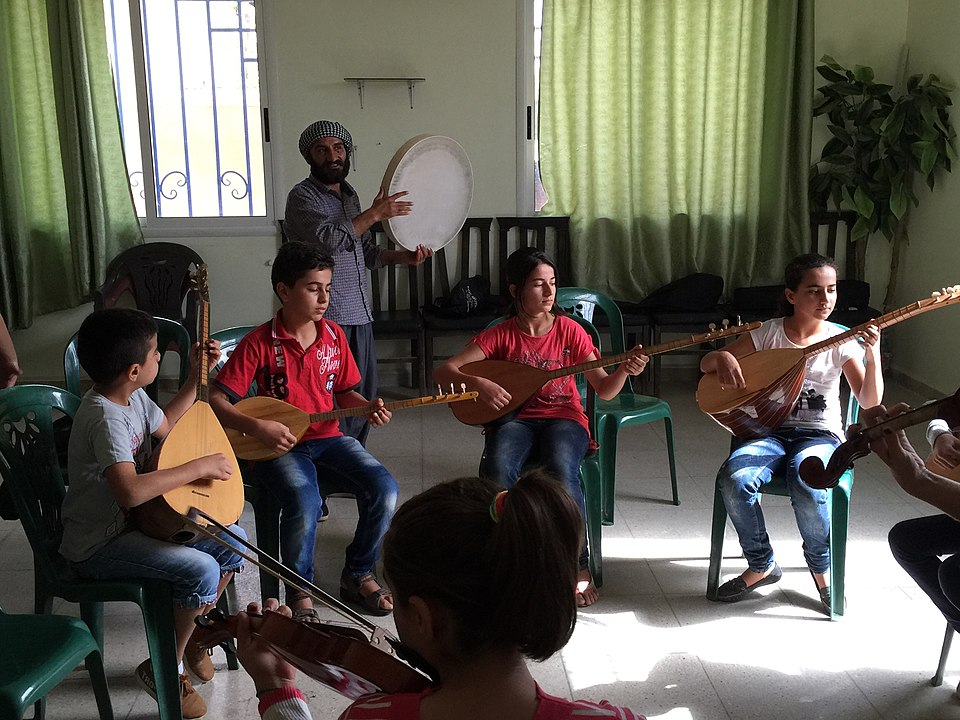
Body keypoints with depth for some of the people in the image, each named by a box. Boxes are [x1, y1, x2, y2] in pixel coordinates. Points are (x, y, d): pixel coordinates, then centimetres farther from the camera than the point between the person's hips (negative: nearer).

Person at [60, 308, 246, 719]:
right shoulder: (106, 416, -28)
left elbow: (164, 426, 23)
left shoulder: (132, 396, 1)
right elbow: (130, 491, -40)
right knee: (202, 571, -25)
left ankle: (190, 631, 22)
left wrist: (197, 377, 16)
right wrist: (200, 466, -30)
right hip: (98, 546, -9)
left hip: (133, 521, 10)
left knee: (233, 541, 5)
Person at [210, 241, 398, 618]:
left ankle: (358, 574, 6)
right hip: (278, 446, -4)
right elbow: (216, 399, -9)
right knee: (304, 500, -34)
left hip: (328, 439, 5)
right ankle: (299, 590, -5)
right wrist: (256, 426, -23)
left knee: (384, 487, -19)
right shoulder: (260, 342, -9)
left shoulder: (334, 335, 6)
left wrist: (368, 408, -5)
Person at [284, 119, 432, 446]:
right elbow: (331, 239, -24)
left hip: (359, 314, 8)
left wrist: (404, 256, 8)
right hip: (327, 317, -8)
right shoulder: (302, 196, -8)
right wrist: (374, 214, -16)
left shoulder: (349, 194, 17)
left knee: (364, 399, 13)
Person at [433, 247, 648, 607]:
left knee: (560, 470, -35)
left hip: (563, 418, 0)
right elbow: (443, 371, -3)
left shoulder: (569, 330, 4)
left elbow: (604, 389, 1)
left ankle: (579, 567, -16)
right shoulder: (500, 335, 2)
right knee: (497, 470, -34)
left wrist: (624, 370, -20)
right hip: (513, 418, 0)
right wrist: (478, 383, -22)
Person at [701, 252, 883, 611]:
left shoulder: (841, 340, 0)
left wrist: (872, 355, -23)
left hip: (820, 434, -1)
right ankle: (762, 565, -3)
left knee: (807, 485, -35)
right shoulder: (769, 332, 1)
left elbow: (869, 402, -8)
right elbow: (705, 363, 3)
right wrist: (721, 356, -21)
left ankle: (821, 566, -2)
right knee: (734, 479, -29)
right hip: (772, 430, 1)